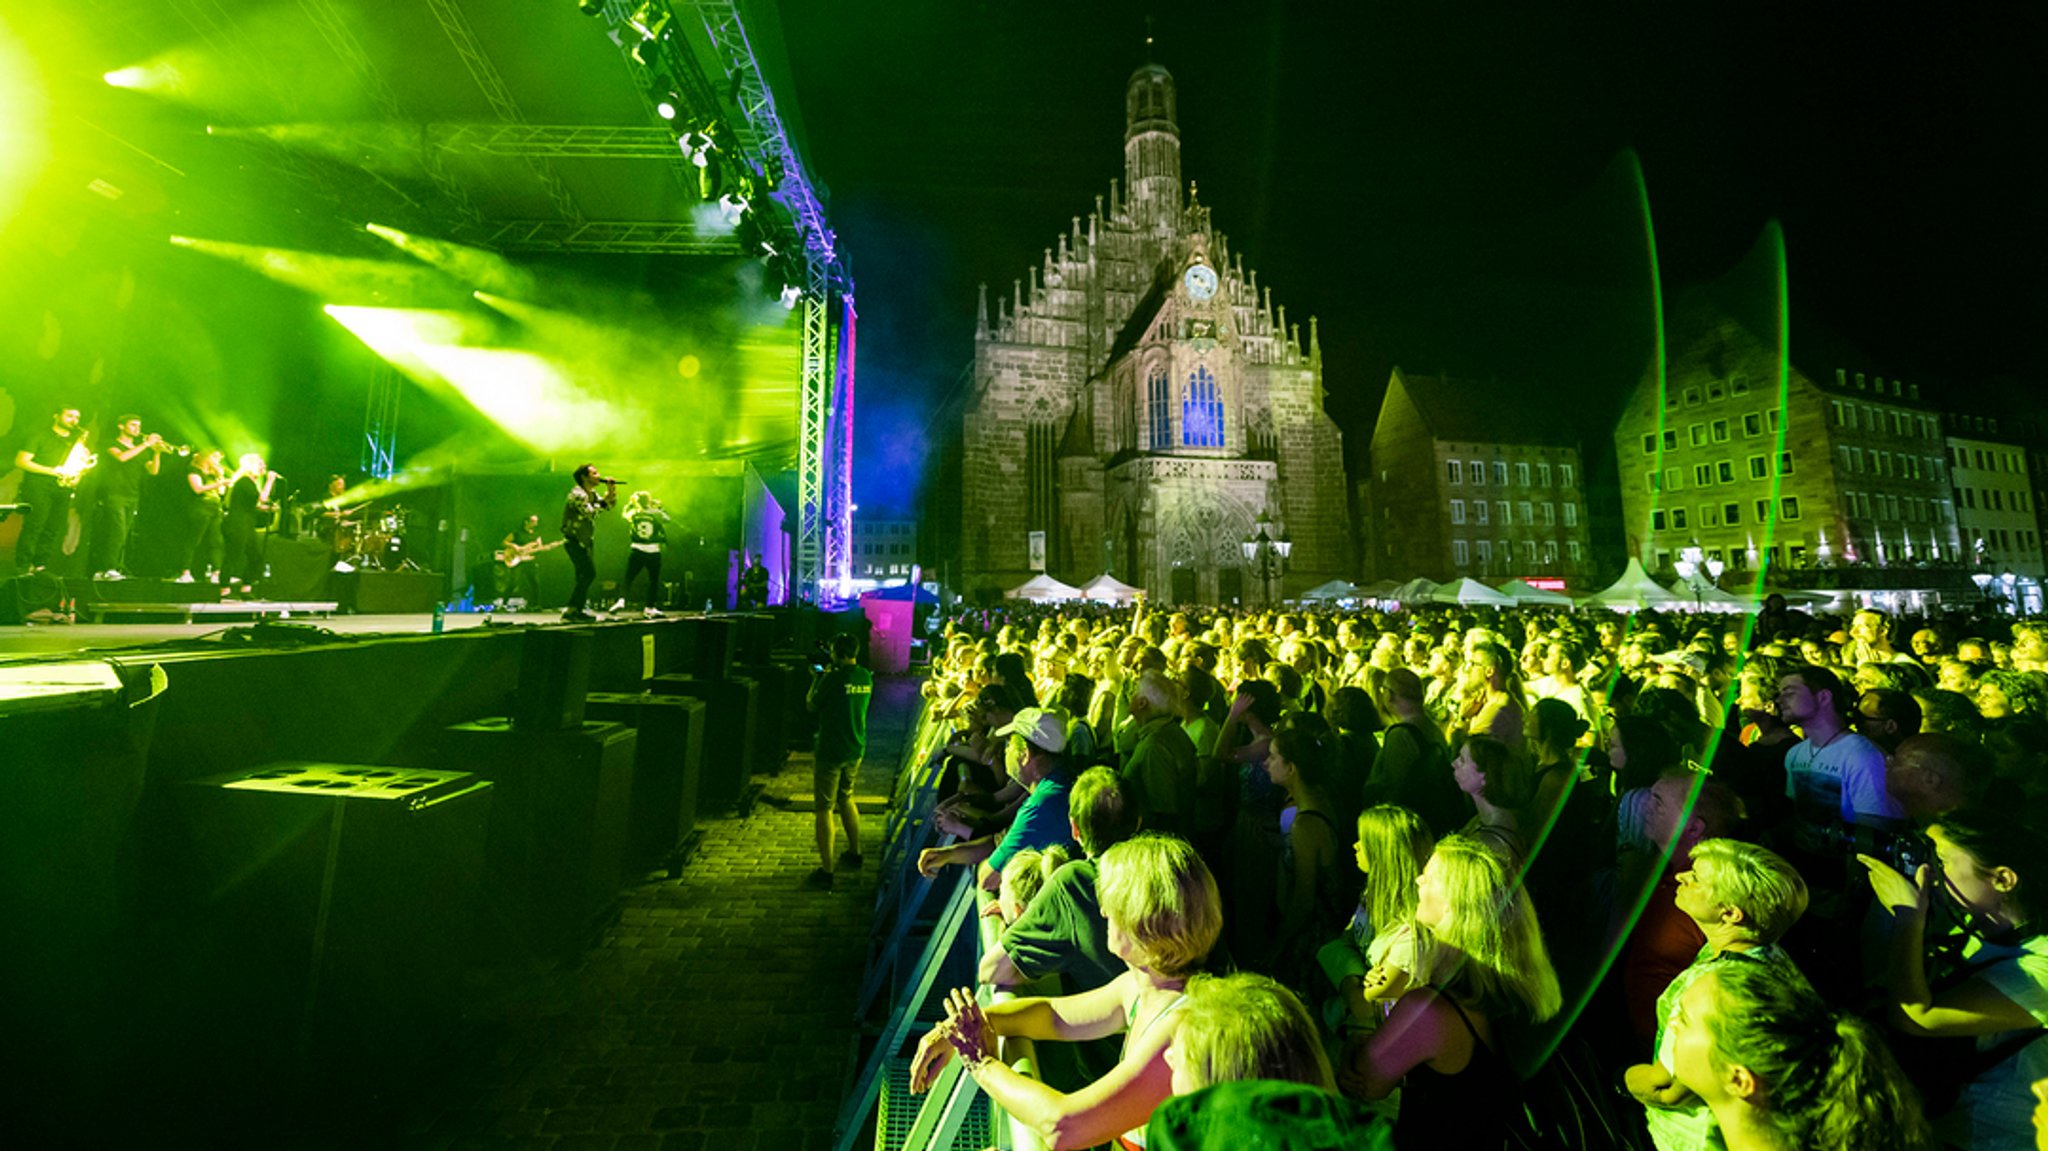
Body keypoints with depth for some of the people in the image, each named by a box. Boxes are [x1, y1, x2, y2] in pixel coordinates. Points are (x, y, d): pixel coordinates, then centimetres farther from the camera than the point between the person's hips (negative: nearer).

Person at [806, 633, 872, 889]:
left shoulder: (834, 678, -19)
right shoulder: (866, 677, 1)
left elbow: (812, 706, -5)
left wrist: (816, 680, 9)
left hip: (831, 751, -7)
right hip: (856, 750, 7)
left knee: (824, 809, 3)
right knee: (846, 799, 25)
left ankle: (826, 871, 7)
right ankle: (854, 853, 36)